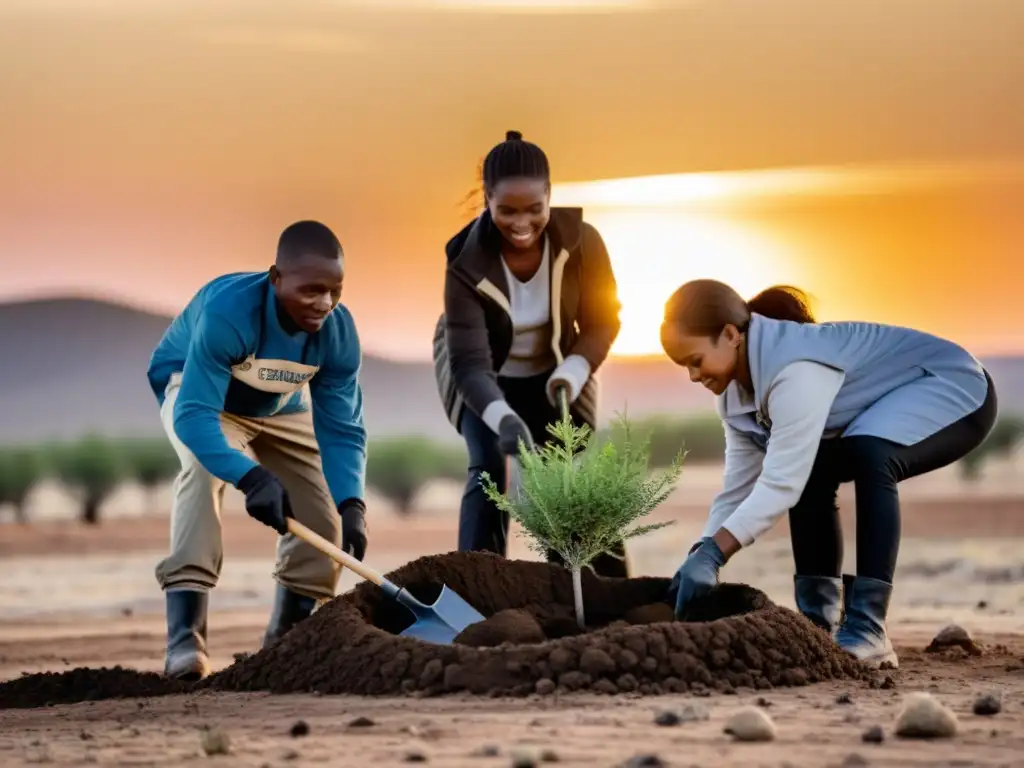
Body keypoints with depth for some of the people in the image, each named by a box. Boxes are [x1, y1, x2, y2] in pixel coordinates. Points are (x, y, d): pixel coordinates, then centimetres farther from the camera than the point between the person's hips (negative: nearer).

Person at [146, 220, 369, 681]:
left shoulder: (339, 332, -27)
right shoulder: (227, 311, -42)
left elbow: (341, 431, -23)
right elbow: (193, 415, -47)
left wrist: (350, 504, -40)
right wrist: (251, 478, -61)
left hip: (279, 407, 5)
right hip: (194, 388, -5)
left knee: (321, 519, -2)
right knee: (205, 468, -36)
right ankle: (185, 636, -38)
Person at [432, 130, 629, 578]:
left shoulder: (580, 241, -27)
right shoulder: (466, 262, -33)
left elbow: (603, 320, -14)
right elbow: (470, 362, -36)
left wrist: (572, 374, -33)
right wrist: (503, 418, -54)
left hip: (553, 371, 2)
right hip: (484, 375, -2)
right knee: (489, 467, -17)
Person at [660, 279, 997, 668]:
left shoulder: (796, 368, -33)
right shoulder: (737, 391, -2)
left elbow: (781, 483, -37)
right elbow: (736, 490, -2)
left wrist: (710, 554, -38)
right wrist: (698, 560, -15)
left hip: (957, 388, -10)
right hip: (895, 410, 10)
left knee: (867, 456, -33)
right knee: (808, 472, 0)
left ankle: (867, 631, -31)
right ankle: (819, 624, 3)